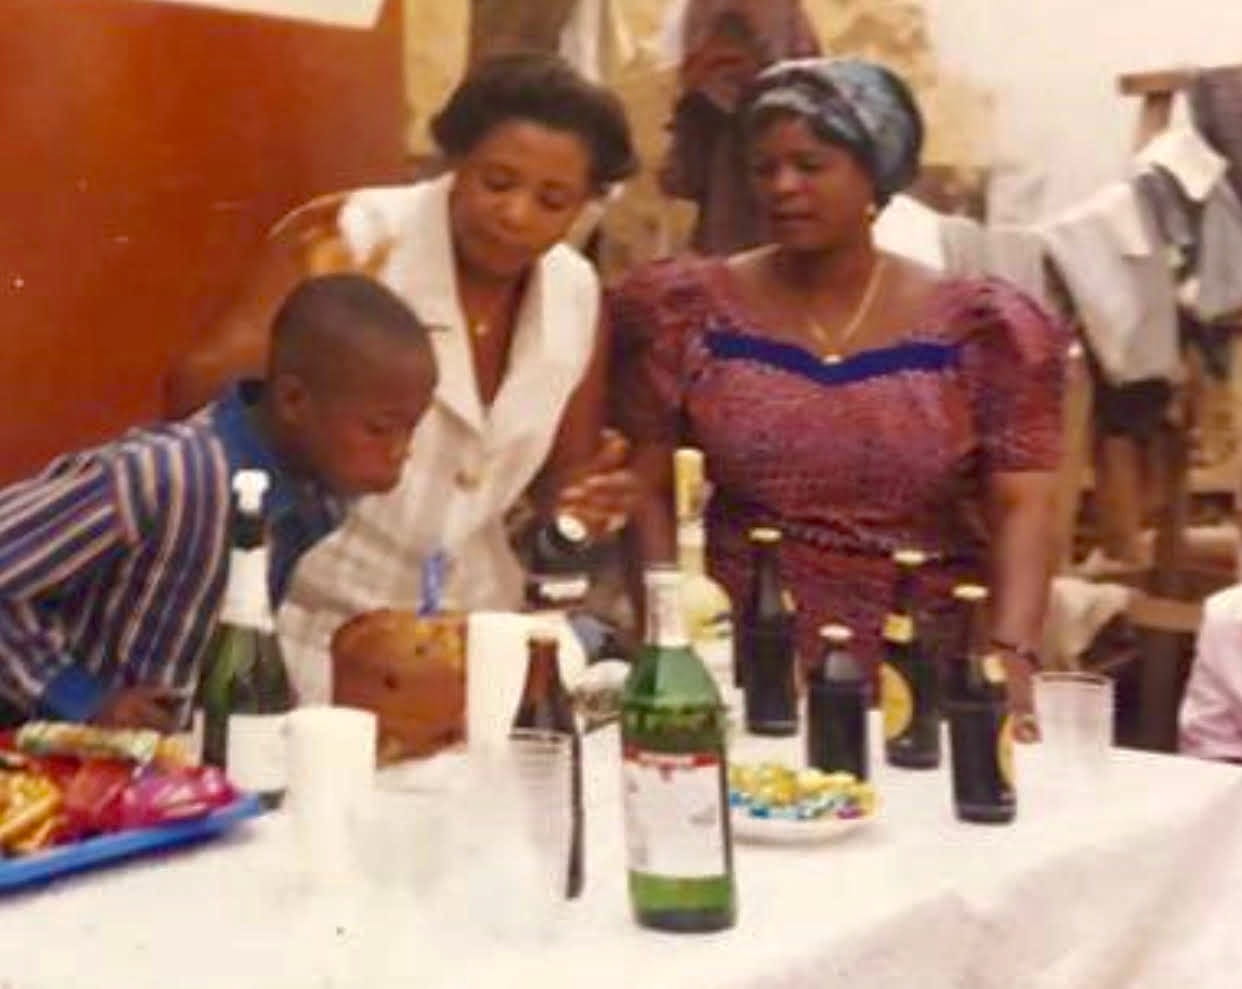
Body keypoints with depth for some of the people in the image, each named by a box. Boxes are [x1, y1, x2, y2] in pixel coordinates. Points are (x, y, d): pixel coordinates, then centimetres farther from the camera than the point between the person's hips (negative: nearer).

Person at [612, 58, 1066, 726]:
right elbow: (648, 491, 6)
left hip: (922, 677, 0)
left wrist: (1010, 654, -20)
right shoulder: (692, 314, 5)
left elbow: (1021, 509, -5)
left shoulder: (976, 332, 1)